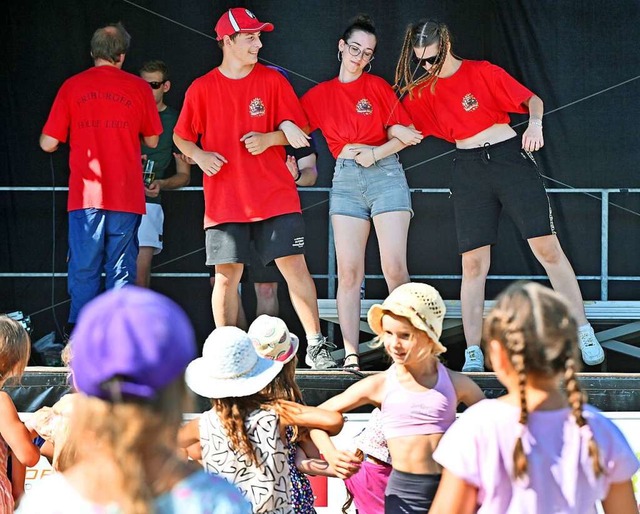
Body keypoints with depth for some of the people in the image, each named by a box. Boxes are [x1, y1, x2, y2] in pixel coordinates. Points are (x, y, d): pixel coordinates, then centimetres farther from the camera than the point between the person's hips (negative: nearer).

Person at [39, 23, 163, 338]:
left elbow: (48, 143, 2)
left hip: (85, 194, 0)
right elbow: (152, 141, 13)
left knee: (84, 272, 4)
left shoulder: (72, 87, 3)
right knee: (121, 271, 4)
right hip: (126, 195, 0)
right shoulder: (138, 88, 4)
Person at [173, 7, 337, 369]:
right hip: (224, 200, 0)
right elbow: (181, 136, 12)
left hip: (276, 196, 0)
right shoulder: (202, 89, 3)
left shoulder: (273, 81, 4)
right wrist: (199, 154, -8)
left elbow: (298, 130, 6)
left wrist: (269, 139, -12)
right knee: (227, 274, 0)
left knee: (295, 266, -4)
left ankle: (316, 344, 1)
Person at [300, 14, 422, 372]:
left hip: (385, 172, -2)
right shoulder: (320, 95, 12)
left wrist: (376, 152, -12)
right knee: (349, 271, -4)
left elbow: (404, 133, 3)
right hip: (345, 179, 2)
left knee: (395, 268, -9)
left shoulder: (378, 86, 6)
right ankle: (351, 354, -5)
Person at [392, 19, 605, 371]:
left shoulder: (483, 72, -2)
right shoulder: (421, 91, 7)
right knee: (473, 263, -2)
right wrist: (398, 132, -9)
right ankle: (473, 353, 1)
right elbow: (396, 126, 14)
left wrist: (535, 123, -23)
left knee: (547, 248, -6)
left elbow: (532, 99, -3)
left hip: (511, 157, -3)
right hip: (468, 170, 3)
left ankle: (584, 334, -1)